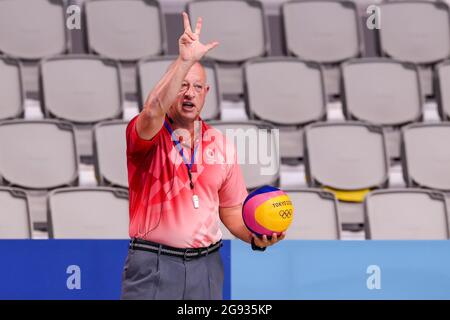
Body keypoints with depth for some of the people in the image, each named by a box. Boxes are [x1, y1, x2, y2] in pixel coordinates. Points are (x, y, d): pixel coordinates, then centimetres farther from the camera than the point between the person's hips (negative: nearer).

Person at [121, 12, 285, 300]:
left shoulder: (222, 145, 10)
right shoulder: (145, 134, -4)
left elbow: (231, 210, 15)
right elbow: (154, 111, -29)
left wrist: (255, 238, -5)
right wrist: (186, 60, -35)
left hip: (206, 265, 4)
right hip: (152, 265, -4)